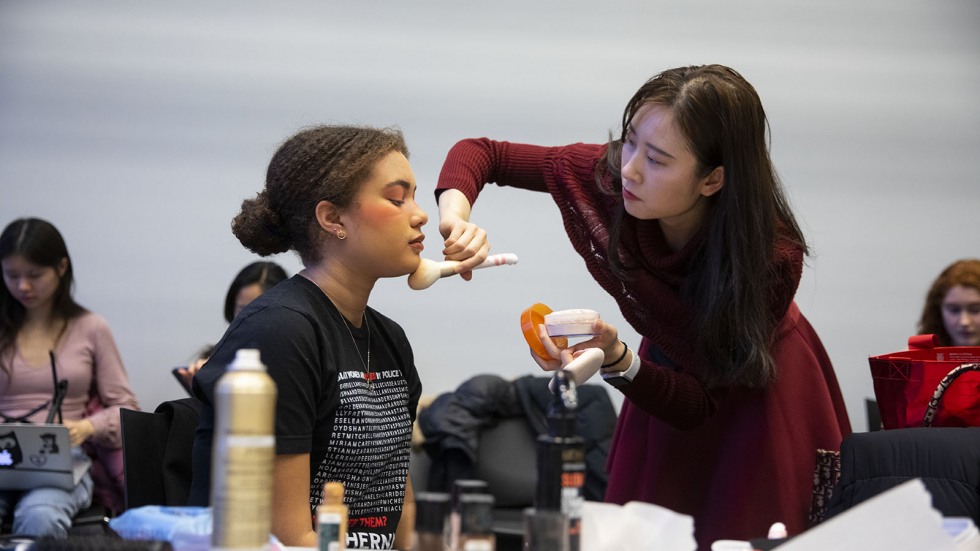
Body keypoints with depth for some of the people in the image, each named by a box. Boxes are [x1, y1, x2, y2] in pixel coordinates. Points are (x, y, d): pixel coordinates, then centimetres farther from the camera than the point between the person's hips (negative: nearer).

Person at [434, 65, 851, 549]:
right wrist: (455, 213, -33)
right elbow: (481, 153, -13)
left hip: (757, 386, -3)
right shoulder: (605, 173, -28)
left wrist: (618, 362, -47)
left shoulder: (772, 255, -36)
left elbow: (700, 406, -30)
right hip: (668, 365, 4)